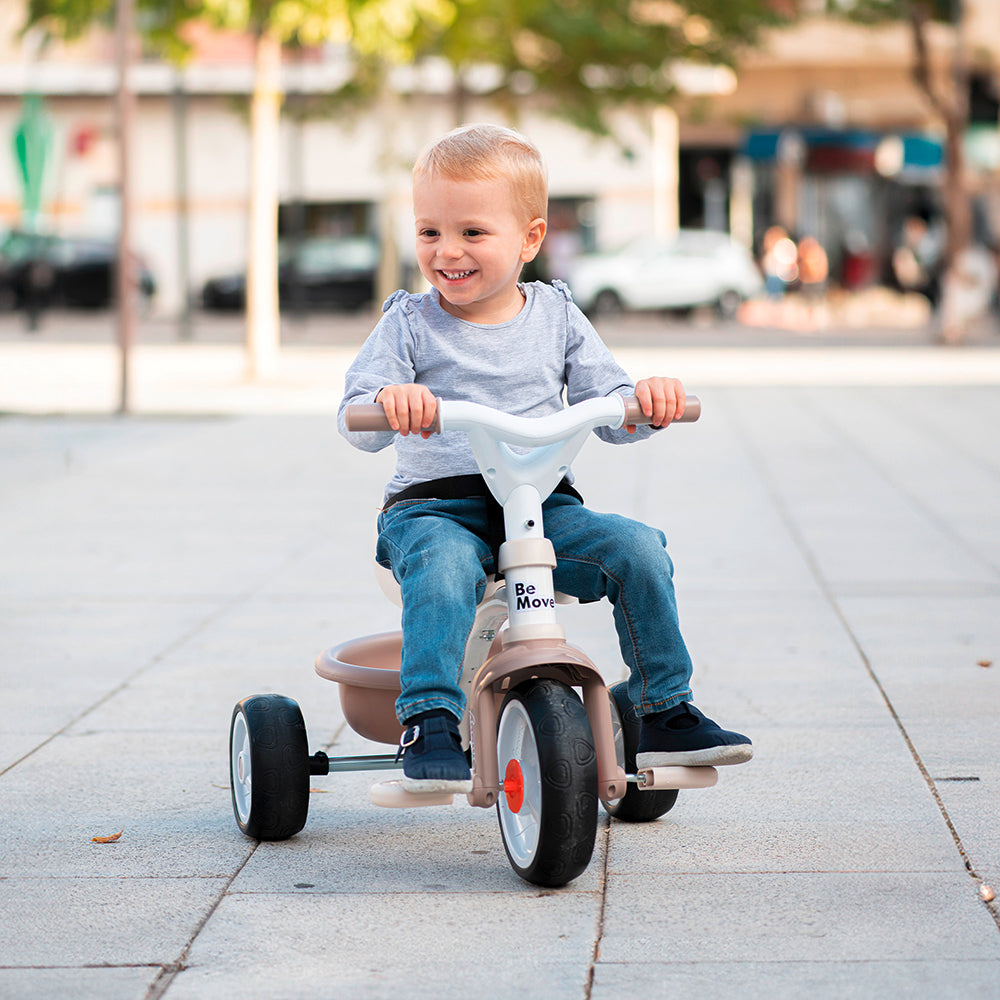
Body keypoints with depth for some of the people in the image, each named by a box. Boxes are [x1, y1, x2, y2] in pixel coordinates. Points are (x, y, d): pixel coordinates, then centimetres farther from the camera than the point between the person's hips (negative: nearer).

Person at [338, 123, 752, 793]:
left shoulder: (556, 317, 10)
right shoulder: (410, 324, 3)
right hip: (435, 505, -2)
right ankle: (430, 726, -33)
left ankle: (666, 714, -7)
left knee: (637, 548, -20)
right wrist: (388, 401, -31)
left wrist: (646, 400, -15)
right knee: (442, 568, -36)